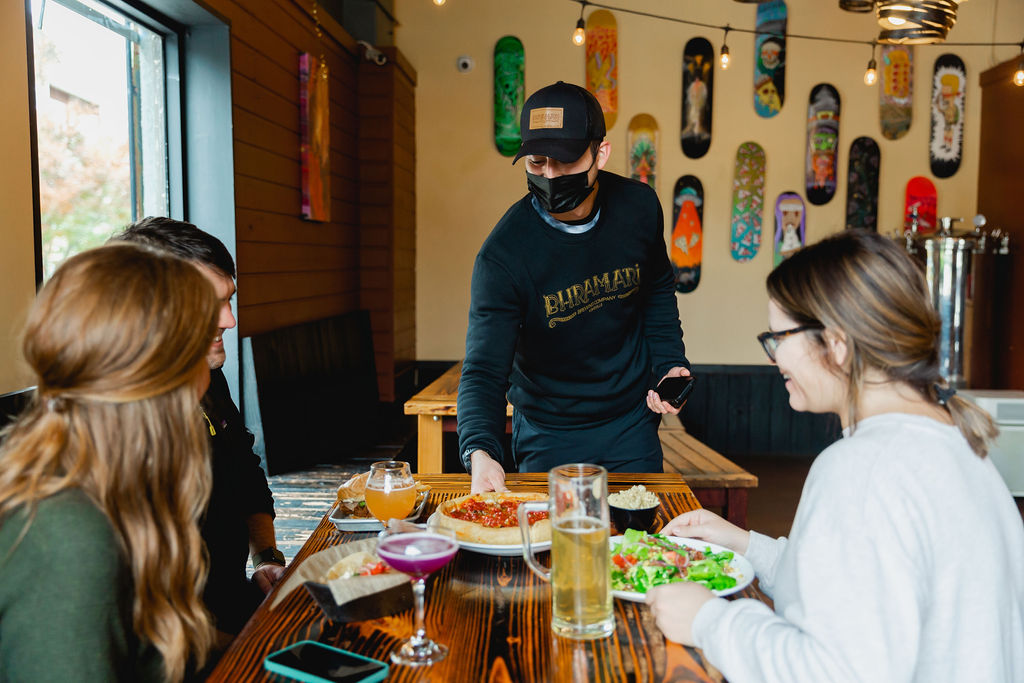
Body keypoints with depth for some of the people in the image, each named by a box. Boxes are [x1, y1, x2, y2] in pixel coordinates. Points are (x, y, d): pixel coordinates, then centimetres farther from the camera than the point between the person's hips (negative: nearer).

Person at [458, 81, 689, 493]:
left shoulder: (639, 207, -10)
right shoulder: (503, 253, -24)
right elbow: (484, 371, -26)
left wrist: (669, 362, -1)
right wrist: (480, 452, -43)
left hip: (631, 425, 3)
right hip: (548, 436, -3)